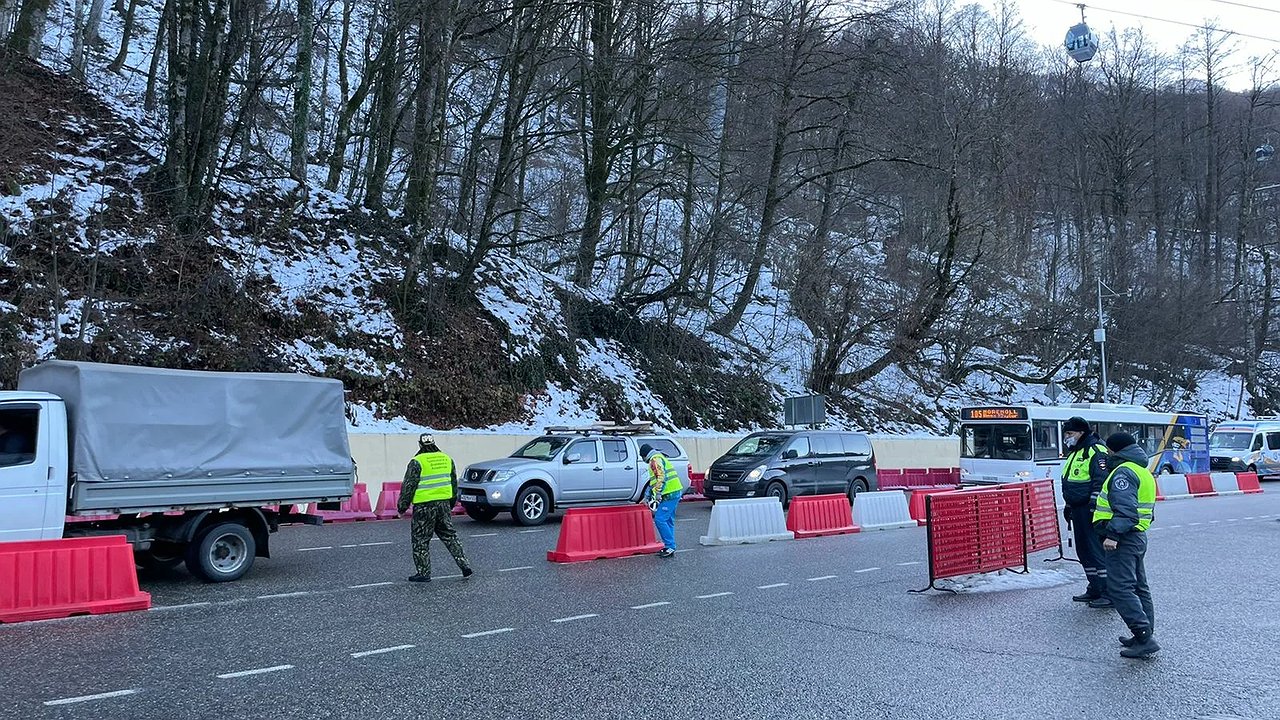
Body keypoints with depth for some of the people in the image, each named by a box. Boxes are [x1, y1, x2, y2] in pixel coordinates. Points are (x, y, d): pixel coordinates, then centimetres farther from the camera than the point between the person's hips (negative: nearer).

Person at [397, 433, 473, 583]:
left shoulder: (417, 462, -11)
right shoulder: (447, 459, 8)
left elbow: (408, 486, -9)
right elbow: (454, 483, 17)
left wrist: (402, 505, 2)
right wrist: (452, 502, 28)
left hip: (424, 507, -6)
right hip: (444, 504, 6)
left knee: (420, 540, 5)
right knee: (450, 535, 14)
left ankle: (423, 573, 9)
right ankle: (464, 565, 9)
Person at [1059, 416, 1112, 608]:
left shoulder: (1095, 450, -12)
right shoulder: (1074, 452, 19)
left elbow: (1102, 481, -19)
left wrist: (1094, 506, -22)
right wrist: (1068, 505, 25)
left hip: (1090, 510, -10)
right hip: (1078, 510, 10)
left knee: (1097, 550, -8)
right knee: (1084, 551, 13)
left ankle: (1110, 593, -3)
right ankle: (1095, 590, 22)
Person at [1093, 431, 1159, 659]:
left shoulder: (1123, 472, -14)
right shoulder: (1143, 472, 20)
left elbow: (1125, 509, -27)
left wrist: (1113, 534, -31)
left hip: (1123, 539, -11)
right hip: (1138, 536, 11)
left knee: (1119, 588, -13)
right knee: (1139, 587, 15)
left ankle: (1144, 637, -17)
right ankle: (1144, 637, 20)